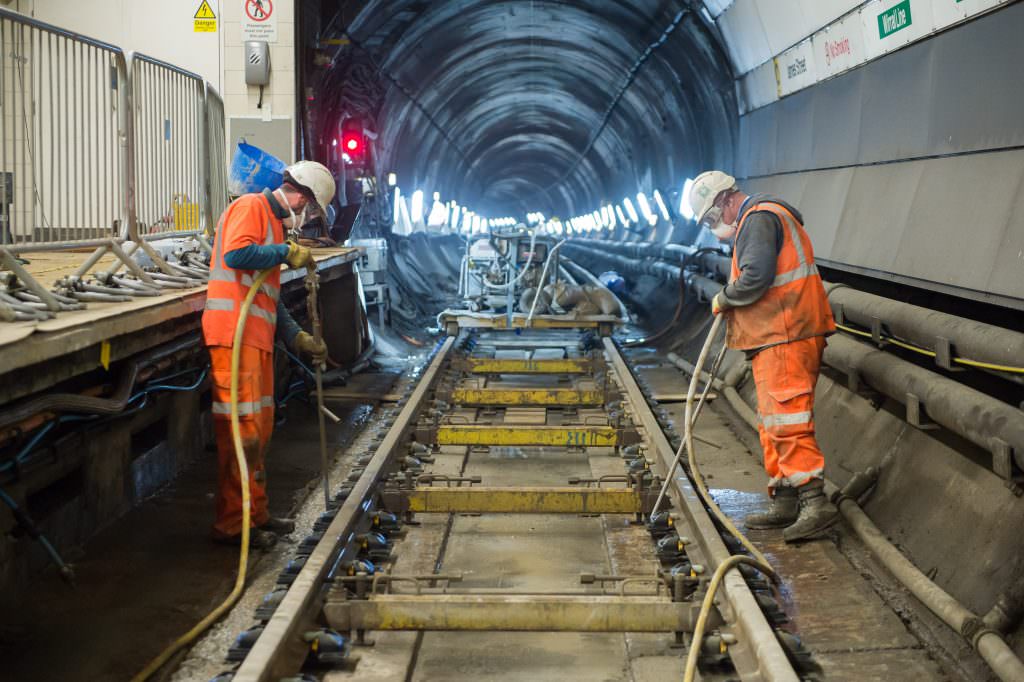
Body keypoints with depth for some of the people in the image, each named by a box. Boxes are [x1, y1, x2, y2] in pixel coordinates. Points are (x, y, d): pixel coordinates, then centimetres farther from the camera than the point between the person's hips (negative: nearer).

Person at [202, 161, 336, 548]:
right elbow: (236, 254, -23)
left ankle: (255, 515, 23)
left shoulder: (274, 223, 26)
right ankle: (232, 525, -2)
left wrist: (298, 339, 20)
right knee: (243, 430, -8)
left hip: (257, 339, 10)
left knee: (259, 429, 14)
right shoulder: (251, 207, -3)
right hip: (235, 335, -10)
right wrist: (286, 253, -11)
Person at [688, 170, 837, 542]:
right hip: (779, 336, 11)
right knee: (774, 423, 13)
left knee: (786, 419, -14)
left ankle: (815, 502, -15)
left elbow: (756, 276, -23)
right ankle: (784, 502, 19)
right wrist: (732, 303, 9)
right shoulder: (766, 217, 24)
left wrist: (724, 298, -7)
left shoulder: (757, 218, -10)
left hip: (785, 337, -11)